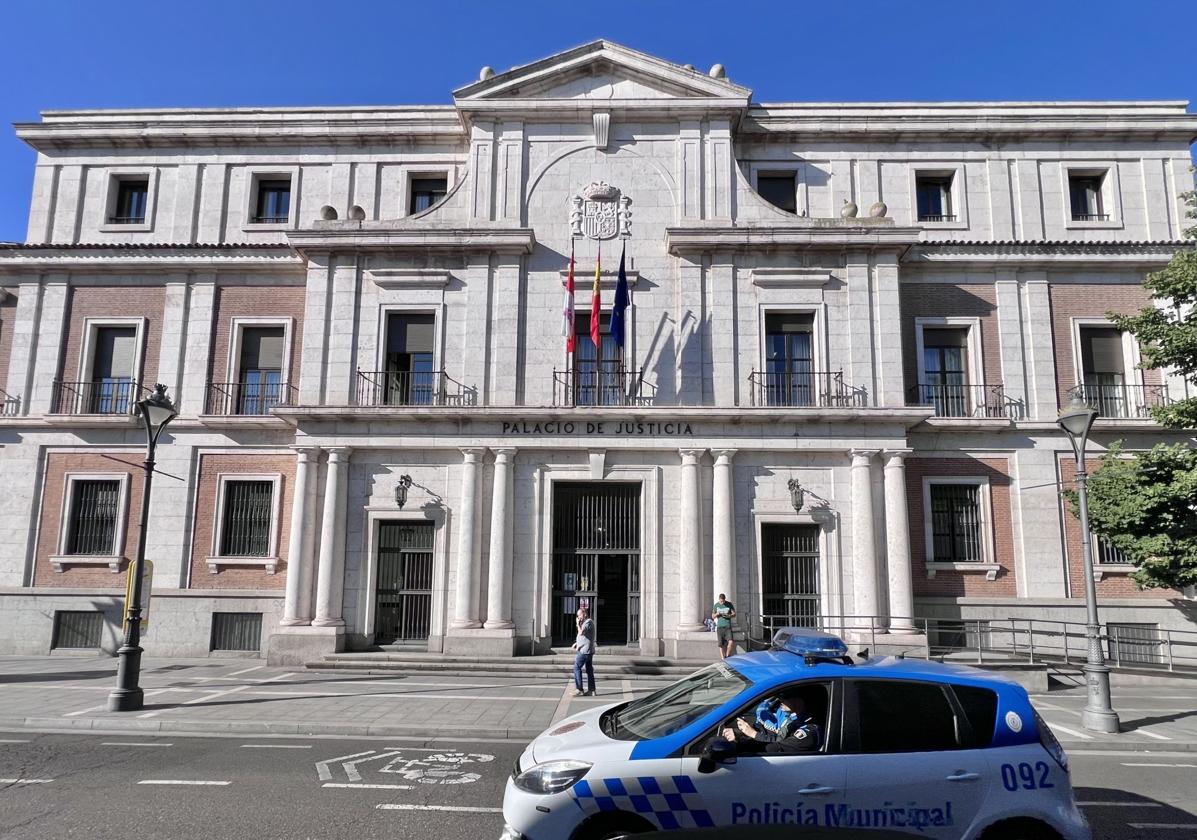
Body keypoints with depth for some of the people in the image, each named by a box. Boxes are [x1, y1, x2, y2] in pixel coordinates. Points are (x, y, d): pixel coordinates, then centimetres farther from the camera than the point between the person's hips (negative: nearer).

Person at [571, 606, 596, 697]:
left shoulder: (588, 622, -14)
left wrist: (578, 624, -12)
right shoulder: (586, 622, 18)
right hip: (587, 650, 10)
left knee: (577, 668, -7)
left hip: (585, 650, -10)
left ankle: (579, 690, -7)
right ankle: (591, 690, 11)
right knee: (589, 669, 9)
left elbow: (581, 633, -25)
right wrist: (576, 643, 14)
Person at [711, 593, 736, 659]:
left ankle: (727, 656, 2)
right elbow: (713, 616, 12)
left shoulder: (729, 604, 2)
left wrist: (729, 616, -14)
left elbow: (734, 614, 7)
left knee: (731, 642, -17)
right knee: (721, 644, -2)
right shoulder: (716, 605, 6)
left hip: (728, 626, -1)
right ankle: (723, 658, 5)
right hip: (720, 627, 1)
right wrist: (717, 614, -11)